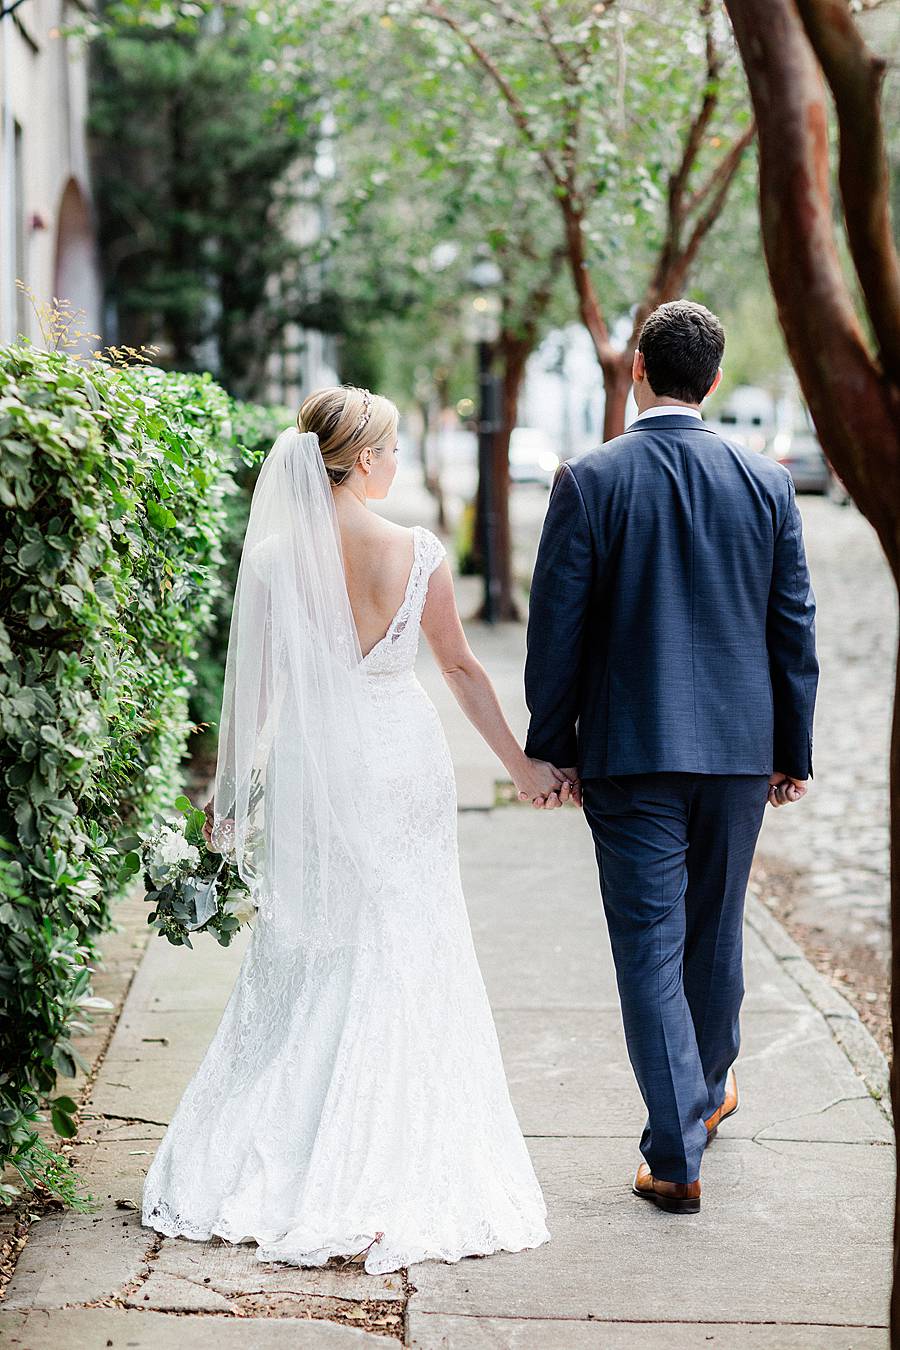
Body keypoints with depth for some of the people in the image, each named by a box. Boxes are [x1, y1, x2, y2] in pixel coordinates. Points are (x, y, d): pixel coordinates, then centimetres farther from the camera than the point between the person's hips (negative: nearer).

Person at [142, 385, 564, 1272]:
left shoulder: (274, 558, -7)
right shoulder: (417, 553, -7)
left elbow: (253, 689, -3)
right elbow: (461, 669, 2)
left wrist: (230, 796, 9)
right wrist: (521, 765, 14)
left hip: (308, 768, 1)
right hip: (403, 764, -1)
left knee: (301, 966, 12)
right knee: (406, 966, 8)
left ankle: (270, 1169, 15)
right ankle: (398, 1176, 10)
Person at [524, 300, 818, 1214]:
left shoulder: (589, 481, -9)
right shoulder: (766, 483, 0)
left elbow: (555, 626, -7)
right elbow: (794, 627, 4)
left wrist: (550, 746, 2)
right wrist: (792, 751, 12)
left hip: (628, 749, -3)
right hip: (738, 745, 3)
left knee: (650, 946, 0)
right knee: (715, 930, 21)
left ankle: (677, 1155, -1)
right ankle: (710, 1088, 41)